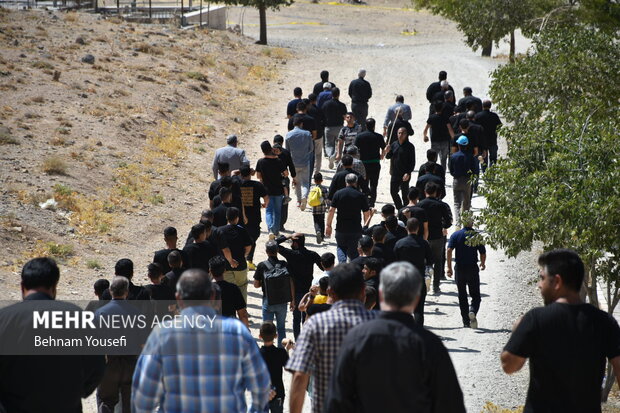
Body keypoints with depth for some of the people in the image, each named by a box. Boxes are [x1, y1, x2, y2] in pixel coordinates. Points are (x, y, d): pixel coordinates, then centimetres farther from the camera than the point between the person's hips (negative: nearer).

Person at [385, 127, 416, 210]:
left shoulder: (409, 146, -8)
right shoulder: (394, 145, 8)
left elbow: (412, 161, -9)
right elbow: (388, 157, 12)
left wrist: (408, 173, -18)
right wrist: (388, 152, -11)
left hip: (405, 175, -5)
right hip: (395, 174, 5)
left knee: (404, 193, 0)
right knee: (393, 192, 7)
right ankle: (399, 208, 23)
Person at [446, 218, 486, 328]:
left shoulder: (456, 235, -1)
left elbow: (449, 250, -12)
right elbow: (483, 253, 5)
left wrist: (449, 267, -9)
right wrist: (483, 264, 25)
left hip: (460, 269, 0)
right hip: (473, 268, 0)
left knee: (462, 296, 11)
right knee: (475, 295, 6)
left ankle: (466, 321, 12)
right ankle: (473, 311, -24)